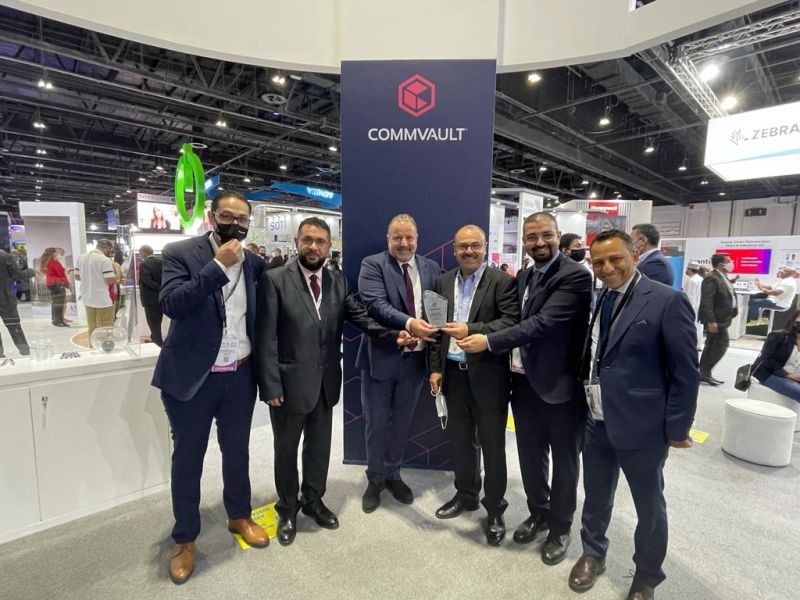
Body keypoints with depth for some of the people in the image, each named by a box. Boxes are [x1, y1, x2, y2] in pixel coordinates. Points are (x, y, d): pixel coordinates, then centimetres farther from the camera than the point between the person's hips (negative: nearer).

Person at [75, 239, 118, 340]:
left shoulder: (81, 257, 7)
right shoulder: (105, 260, -16)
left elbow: (77, 277, 14)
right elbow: (110, 280, -19)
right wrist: (116, 276, 2)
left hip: (87, 299, 7)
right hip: (103, 300, -7)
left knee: (92, 329, 16)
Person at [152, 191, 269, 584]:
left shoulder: (253, 261, 3)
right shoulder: (180, 253, -9)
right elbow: (171, 304, -23)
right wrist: (219, 265, -26)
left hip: (240, 376, 4)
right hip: (192, 376, -3)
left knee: (237, 452, 19)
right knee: (187, 459, 13)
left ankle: (239, 516, 42)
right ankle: (184, 538, 34)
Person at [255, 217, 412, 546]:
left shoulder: (338, 281, 3)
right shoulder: (274, 280, -11)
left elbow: (361, 316, -4)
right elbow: (266, 337, -12)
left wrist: (395, 334, -20)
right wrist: (270, 386, -15)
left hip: (326, 382, 4)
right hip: (289, 382, -3)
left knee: (319, 446, 20)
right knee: (286, 448, 16)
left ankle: (313, 500, 45)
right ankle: (288, 508, 41)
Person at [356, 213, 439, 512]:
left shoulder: (431, 268, 5)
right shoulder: (372, 264, -7)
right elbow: (376, 304, -21)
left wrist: (431, 330, -11)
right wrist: (408, 323, -34)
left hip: (415, 357, 4)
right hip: (380, 356, -3)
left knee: (402, 422, 19)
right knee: (376, 423, 12)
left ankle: (393, 474, 40)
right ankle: (375, 478, 34)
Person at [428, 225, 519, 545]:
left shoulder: (502, 281, -8)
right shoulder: (443, 282, 7)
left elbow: (512, 322, -18)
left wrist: (471, 330, -26)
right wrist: (435, 368, 5)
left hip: (488, 376, -5)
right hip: (453, 374, 5)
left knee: (492, 445, 10)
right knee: (460, 440, 19)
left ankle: (494, 508, 29)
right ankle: (466, 494, 41)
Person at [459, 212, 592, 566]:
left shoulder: (575, 276, -16)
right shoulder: (523, 277, 9)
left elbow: (545, 322, -26)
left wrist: (489, 341, -26)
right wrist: (512, 361, 2)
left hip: (561, 385, -6)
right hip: (525, 383, 6)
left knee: (563, 461, 14)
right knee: (530, 456, 20)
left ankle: (560, 527, 36)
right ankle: (538, 513, 43)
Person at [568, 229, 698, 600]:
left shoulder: (668, 301, -14)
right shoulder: (599, 301, 4)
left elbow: (685, 372, -12)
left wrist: (677, 429, -10)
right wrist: (587, 402, 4)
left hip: (641, 427, -5)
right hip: (597, 423, 5)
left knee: (649, 507, 17)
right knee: (595, 497, 21)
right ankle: (593, 554, 46)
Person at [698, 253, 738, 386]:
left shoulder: (723, 278, 14)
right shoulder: (712, 278, -17)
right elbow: (706, 301, -23)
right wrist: (711, 321, -26)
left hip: (720, 318, 10)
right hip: (715, 319, -10)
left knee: (712, 346, 12)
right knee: (722, 344, -7)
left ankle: (703, 373, 19)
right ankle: (705, 372, 1)